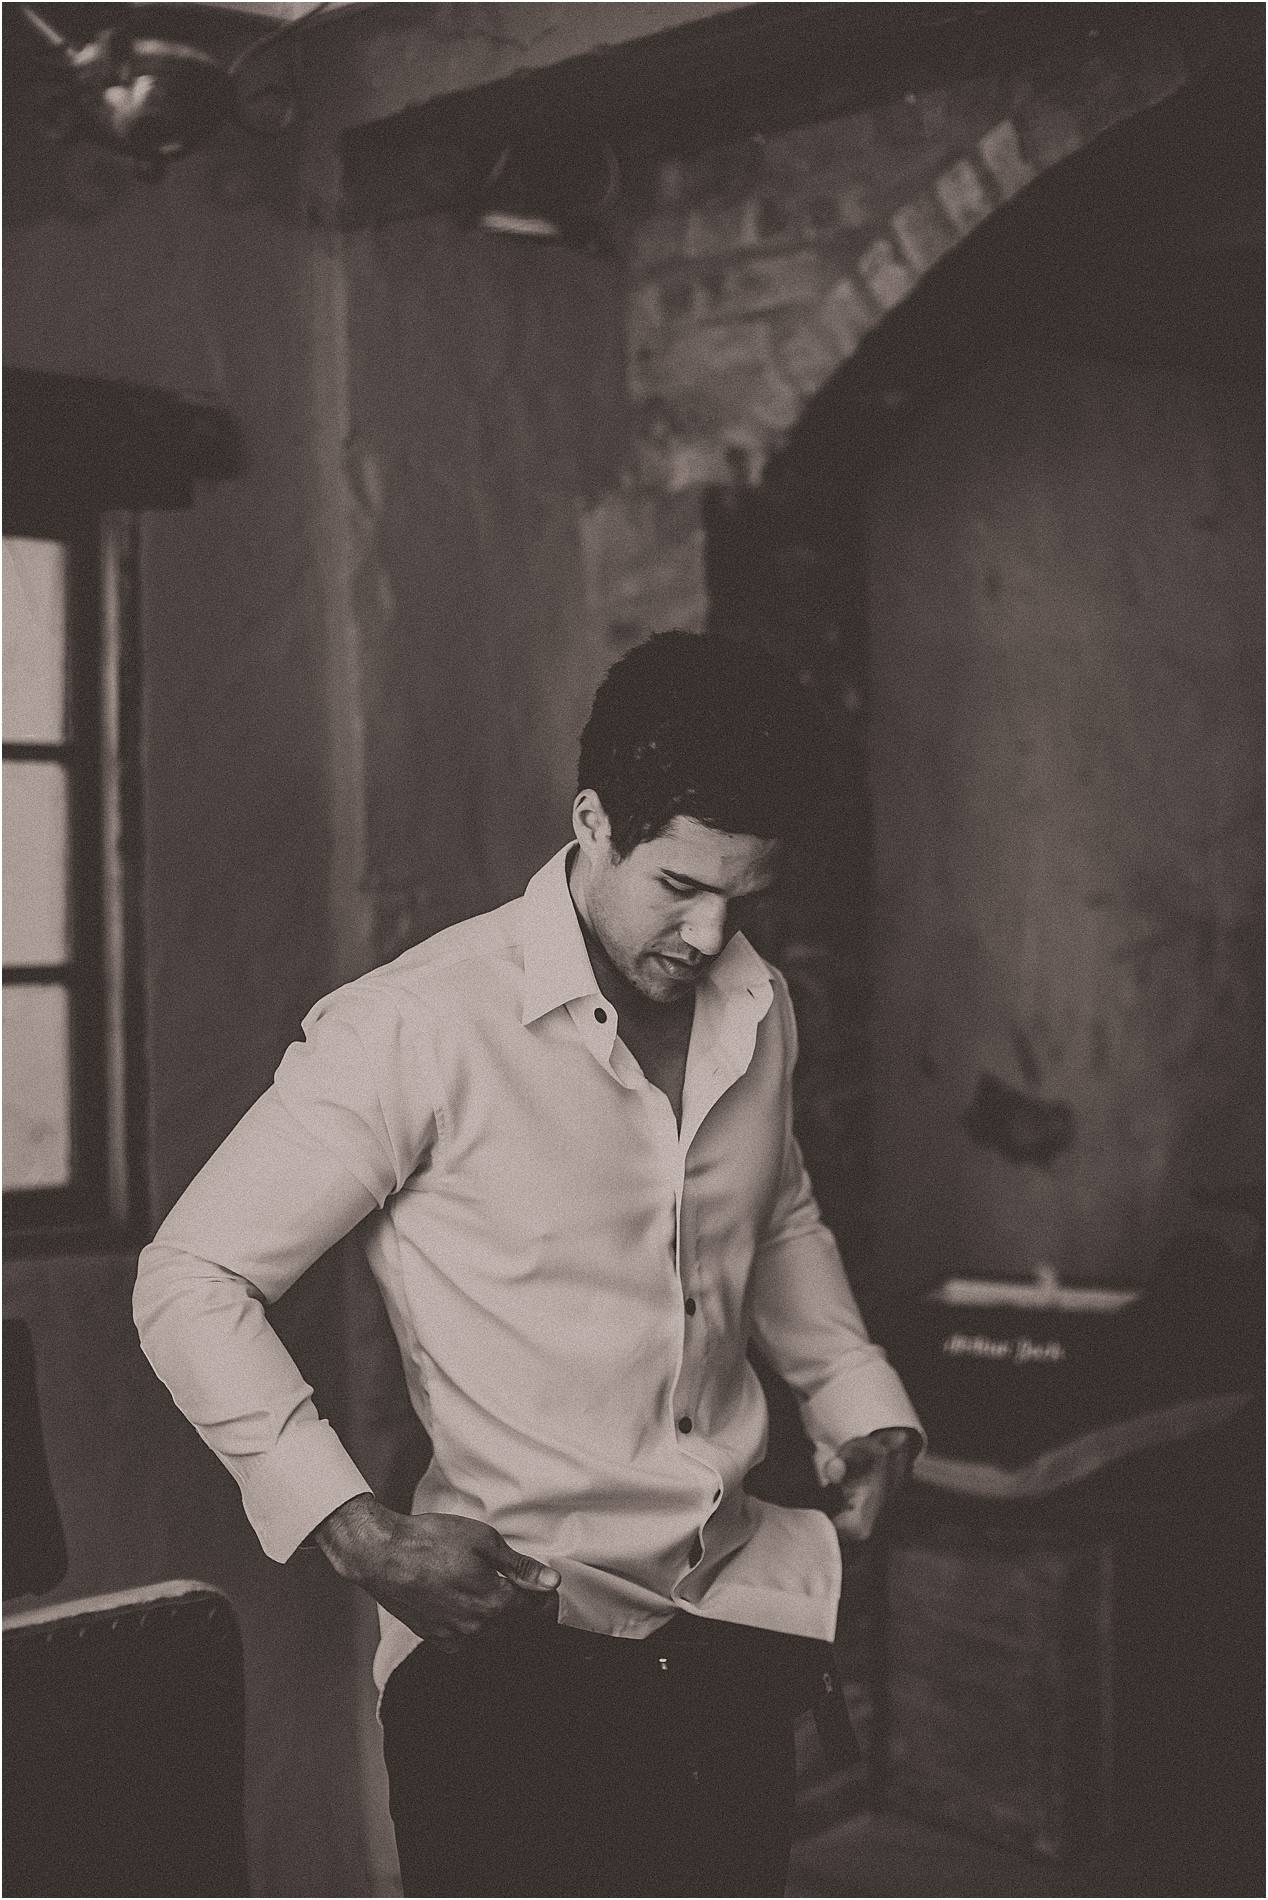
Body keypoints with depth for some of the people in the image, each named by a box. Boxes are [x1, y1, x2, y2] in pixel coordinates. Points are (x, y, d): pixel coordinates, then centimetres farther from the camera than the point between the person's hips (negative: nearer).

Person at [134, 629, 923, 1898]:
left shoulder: (757, 1010, 4)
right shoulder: (420, 1030, -16)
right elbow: (189, 1282, -12)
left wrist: (862, 1404, 10)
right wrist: (358, 1534, -19)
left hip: (729, 1627, 6)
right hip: (511, 1644, -6)